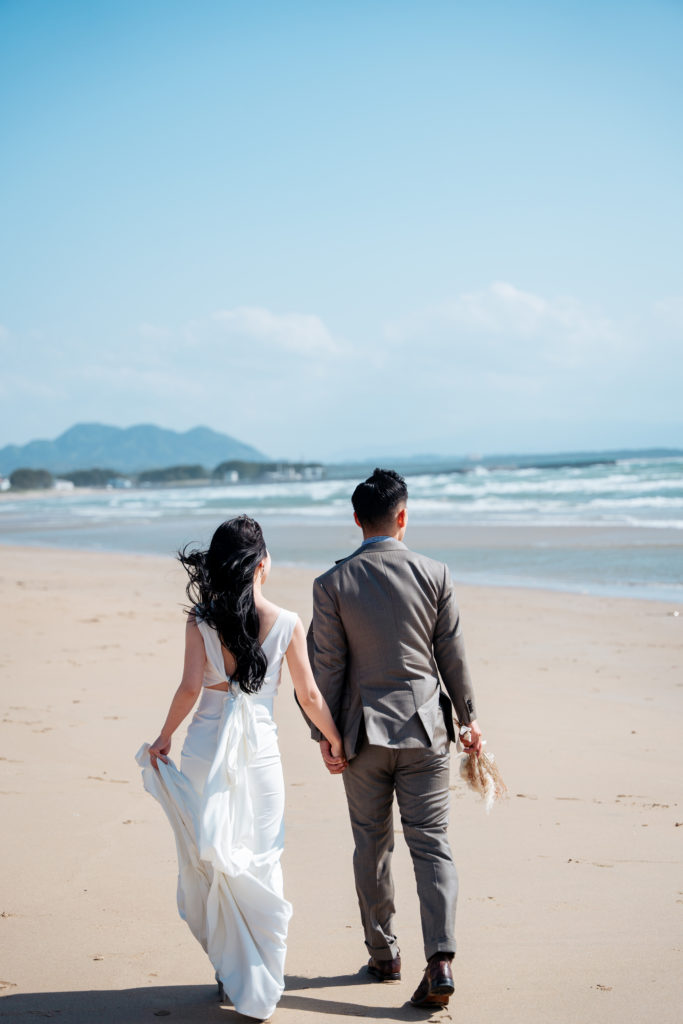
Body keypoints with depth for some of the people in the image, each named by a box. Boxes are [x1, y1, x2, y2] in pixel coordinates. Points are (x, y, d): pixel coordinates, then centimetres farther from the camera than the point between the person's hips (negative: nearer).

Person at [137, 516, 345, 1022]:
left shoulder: (201, 621, -4)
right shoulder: (287, 623, -5)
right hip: (261, 749, 0)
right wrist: (336, 742, 13)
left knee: (209, 858, 14)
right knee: (260, 863, 8)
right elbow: (309, 696, -1)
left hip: (207, 747, 1)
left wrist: (164, 737, 4)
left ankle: (231, 971, 23)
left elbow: (191, 687, -10)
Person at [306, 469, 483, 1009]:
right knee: (431, 843, 3)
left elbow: (327, 667, -5)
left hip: (363, 731, 0)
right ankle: (440, 959, -9)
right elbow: (453, 655, 1)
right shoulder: (434, 574, -5)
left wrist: (324, 734, 2)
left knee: (371, 845, 14)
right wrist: (470, 719, 12)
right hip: (424, 728, 0)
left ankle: (384, 955, 24)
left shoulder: (332, 584, -7)